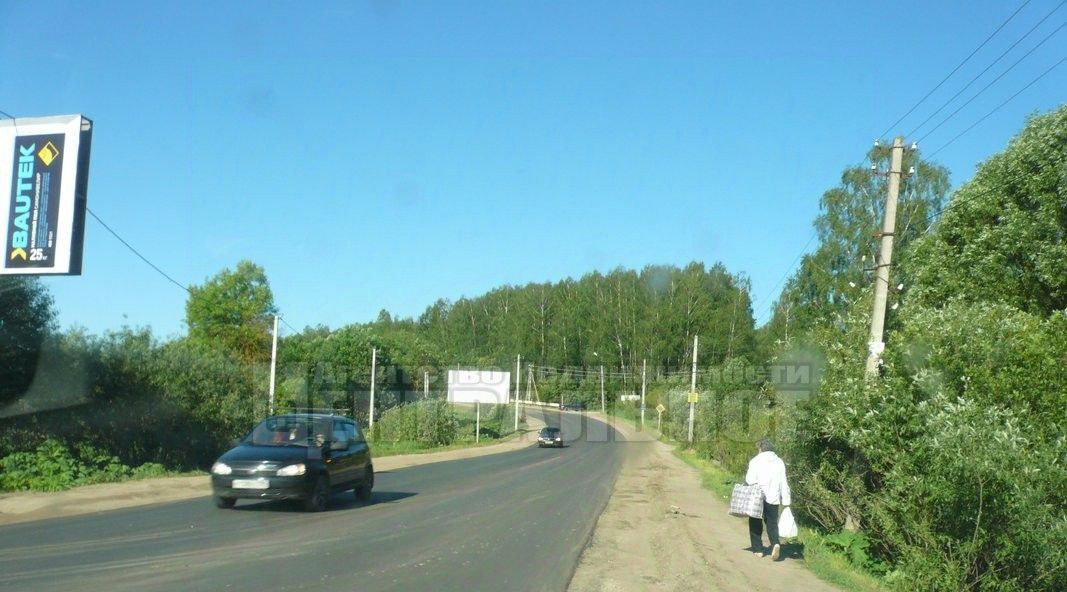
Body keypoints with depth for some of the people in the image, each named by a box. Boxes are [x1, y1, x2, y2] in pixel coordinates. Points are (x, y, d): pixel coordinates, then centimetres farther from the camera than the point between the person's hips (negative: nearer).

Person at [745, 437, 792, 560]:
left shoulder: (755, 461, -6)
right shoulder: (779, 462, 6)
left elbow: (750, 480, -14)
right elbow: (783, 483, 5)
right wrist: (786, 500, 9)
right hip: (773, 498, 3)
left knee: (756, 524, 12)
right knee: (772, 523, 10)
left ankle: (758, 550, 14)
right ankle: (775, 543, -15)